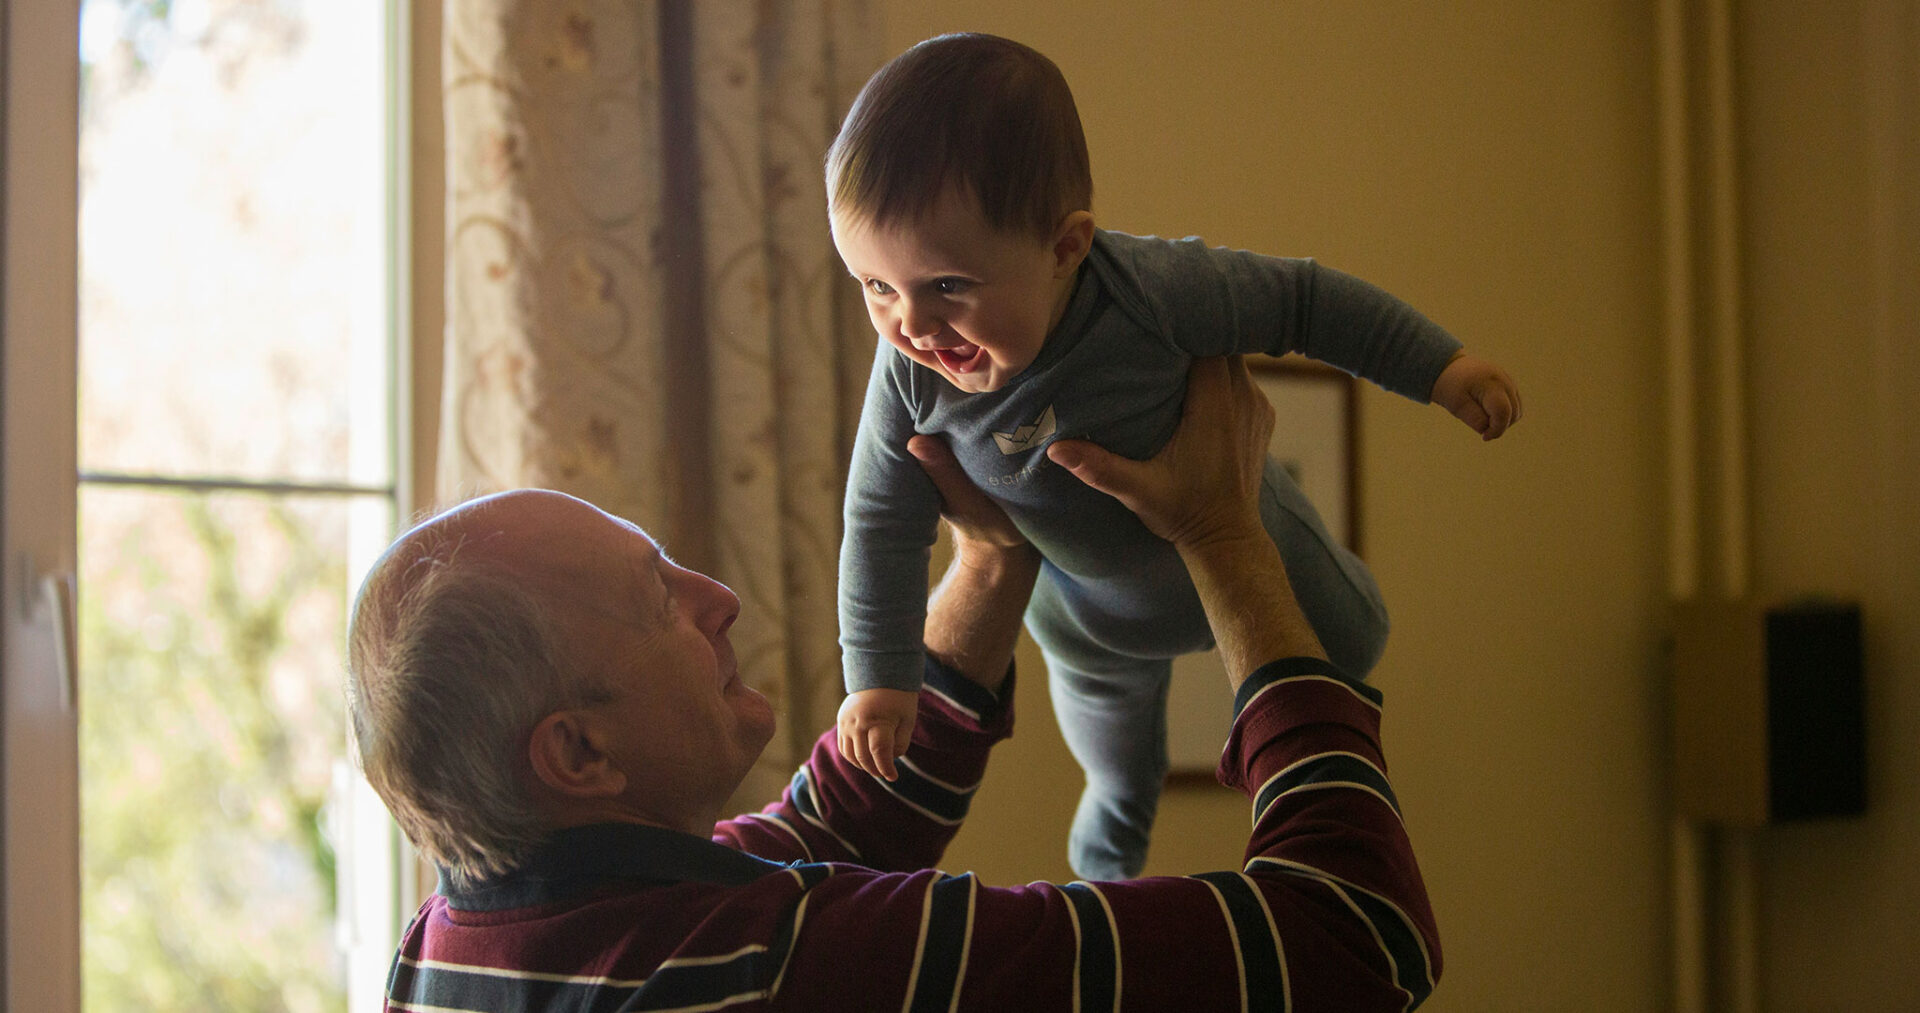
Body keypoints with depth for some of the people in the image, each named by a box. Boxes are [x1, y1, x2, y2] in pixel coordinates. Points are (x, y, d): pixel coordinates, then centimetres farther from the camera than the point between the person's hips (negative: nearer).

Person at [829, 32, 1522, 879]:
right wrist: (879, 676, -17)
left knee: (1347, 645, 24)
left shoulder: (1153, 292, -44)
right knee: (1105, 709, 33)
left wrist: (1439, 367, -23)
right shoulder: (911, 376, -35)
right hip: (1083, 599, 3)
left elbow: (1300, 300, -28)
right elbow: (883, 524, -19)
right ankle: (1119, 808, 68)